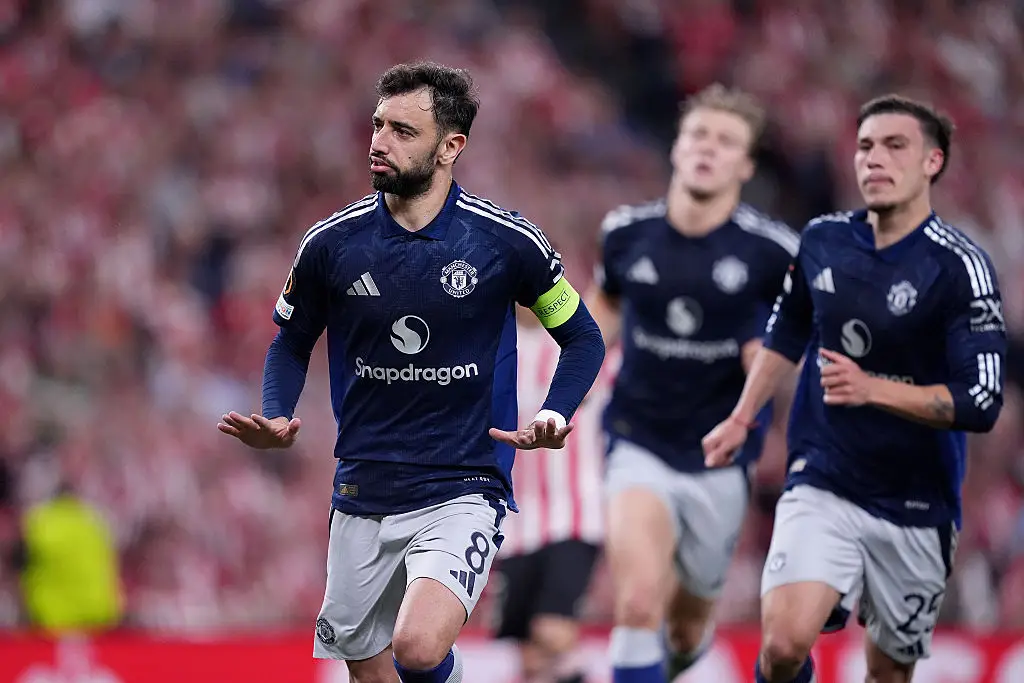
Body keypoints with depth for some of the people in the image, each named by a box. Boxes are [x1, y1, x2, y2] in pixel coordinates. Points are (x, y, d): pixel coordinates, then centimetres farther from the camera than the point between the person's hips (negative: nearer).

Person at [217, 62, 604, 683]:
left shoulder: (507, 242, -8)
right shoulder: (332, 244, -2)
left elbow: (582, 338, 6)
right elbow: (292, 344, 14)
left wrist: (555, 416, -12)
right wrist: (276, 421, -6)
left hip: (463, 491, -3)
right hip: (362, 497, 4)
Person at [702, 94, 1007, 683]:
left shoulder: (961, 266, -12)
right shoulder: (824, 240, 2)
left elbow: (981, 403, -19)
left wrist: (872, 390, -27)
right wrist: (742, 419, 20)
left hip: (917, 507, -2)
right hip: (823, 486, 2)